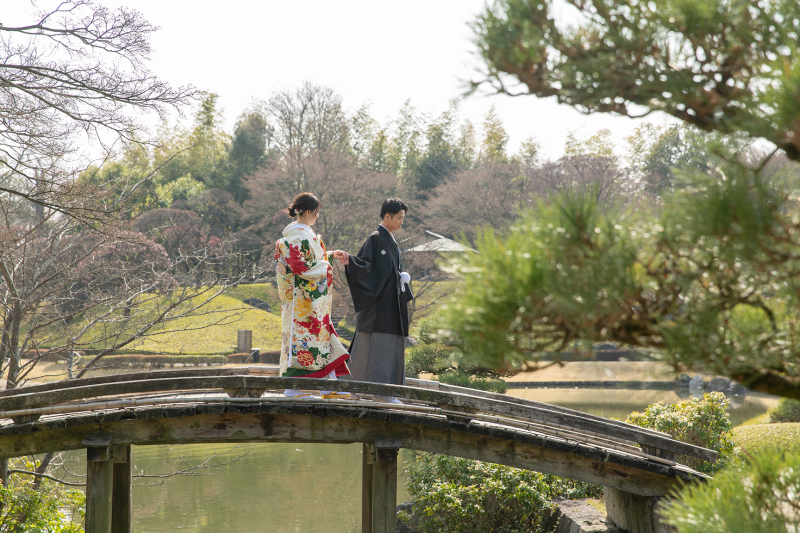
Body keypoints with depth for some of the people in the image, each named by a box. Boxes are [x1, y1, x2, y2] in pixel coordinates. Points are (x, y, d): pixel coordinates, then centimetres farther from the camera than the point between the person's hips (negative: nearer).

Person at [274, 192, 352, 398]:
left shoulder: (304, 233, 16)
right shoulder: (298, 236, -16)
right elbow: (299, 266, -23)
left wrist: (330, 255, 22)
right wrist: (325, 267, -13)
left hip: (313, 299, 11)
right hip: (304, 296, -11)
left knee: (321, 335, 9)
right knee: (302, 335, -6)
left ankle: (329, 388, 12)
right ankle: (294, 388, -1)